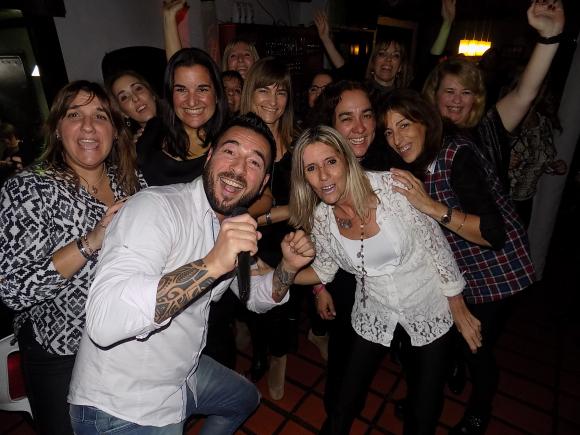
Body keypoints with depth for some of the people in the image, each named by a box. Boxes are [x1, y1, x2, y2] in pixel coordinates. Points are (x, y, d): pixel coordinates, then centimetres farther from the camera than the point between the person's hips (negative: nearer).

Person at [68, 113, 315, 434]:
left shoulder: (236, 225, -2)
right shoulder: (155, 206, -26)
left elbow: (256, 299, 9)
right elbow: (103, 322, -38)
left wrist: (289, 267, -10)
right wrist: (212, 264, -45)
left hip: (183, 375, 8)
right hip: (121, 407, -8)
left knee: (246, 398, 28)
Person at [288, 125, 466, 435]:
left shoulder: (393, 186, -24)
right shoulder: (320, 218, -13)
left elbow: (436, 245, -13)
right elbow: (323, 270, 2)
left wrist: (459, 308, -6)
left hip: (429, 308, -2)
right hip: (374, 314, 2)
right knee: (346, 401, 13)